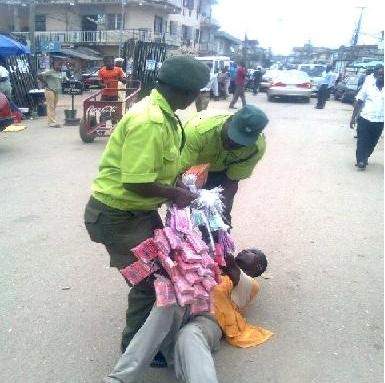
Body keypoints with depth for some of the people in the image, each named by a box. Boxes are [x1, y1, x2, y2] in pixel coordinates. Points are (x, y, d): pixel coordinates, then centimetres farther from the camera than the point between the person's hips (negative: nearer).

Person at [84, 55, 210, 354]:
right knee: (148, 280, 1)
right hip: (117, 214, -10)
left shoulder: (163, 114, 3)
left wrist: (178, 186, 0)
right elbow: (136, 183, -31)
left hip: (140, 209, 10)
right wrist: (175, 193, -17)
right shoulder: (149, 121, -29)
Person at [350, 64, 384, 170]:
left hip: (379, 121, 2)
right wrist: (353, 117, -4)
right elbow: (358, 101, 0)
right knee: (362, 142, 0)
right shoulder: (368, 85, -2)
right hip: (365, 119, -2)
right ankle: (360, 160, 10)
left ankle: (364, 158, 33)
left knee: (372, 143, 13)